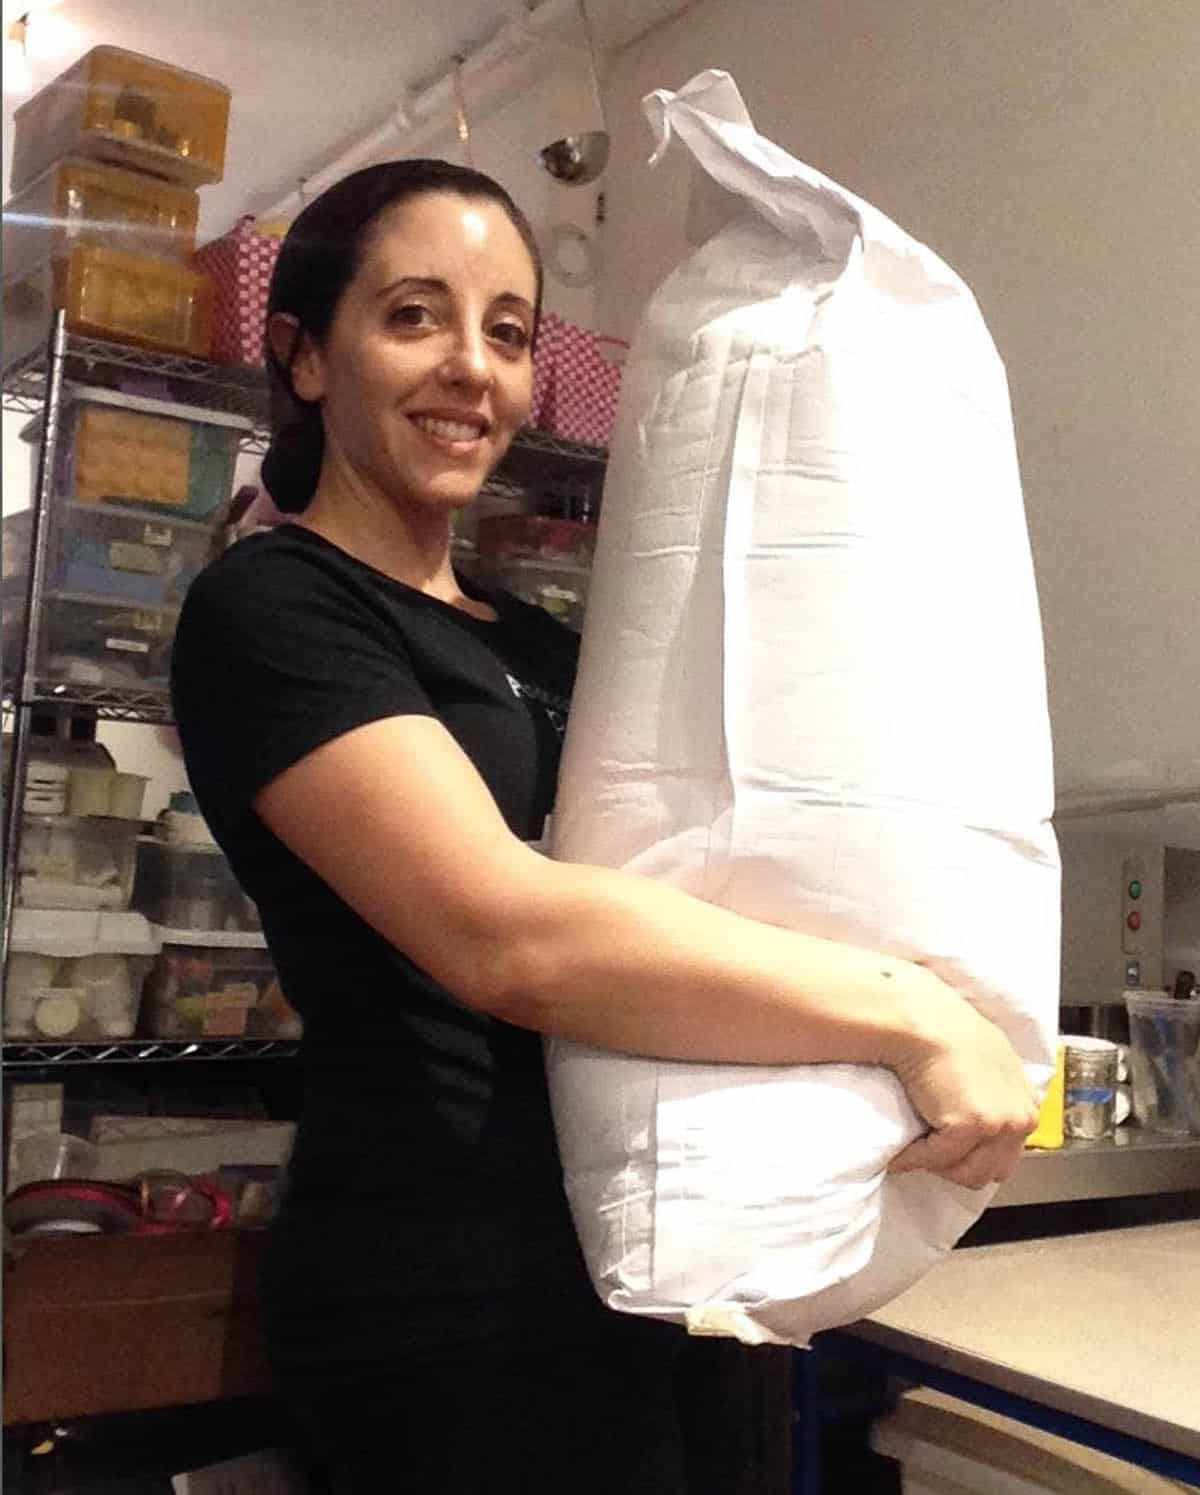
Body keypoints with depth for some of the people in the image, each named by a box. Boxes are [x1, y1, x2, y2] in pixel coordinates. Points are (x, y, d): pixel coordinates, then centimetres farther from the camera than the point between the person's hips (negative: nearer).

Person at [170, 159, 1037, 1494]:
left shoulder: (534, 645, 14)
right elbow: (505, 936, -25)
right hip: (455, 1293, -8)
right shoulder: (270, 607, -11)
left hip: (616, 1267, 8)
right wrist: (909, 1017, -21)